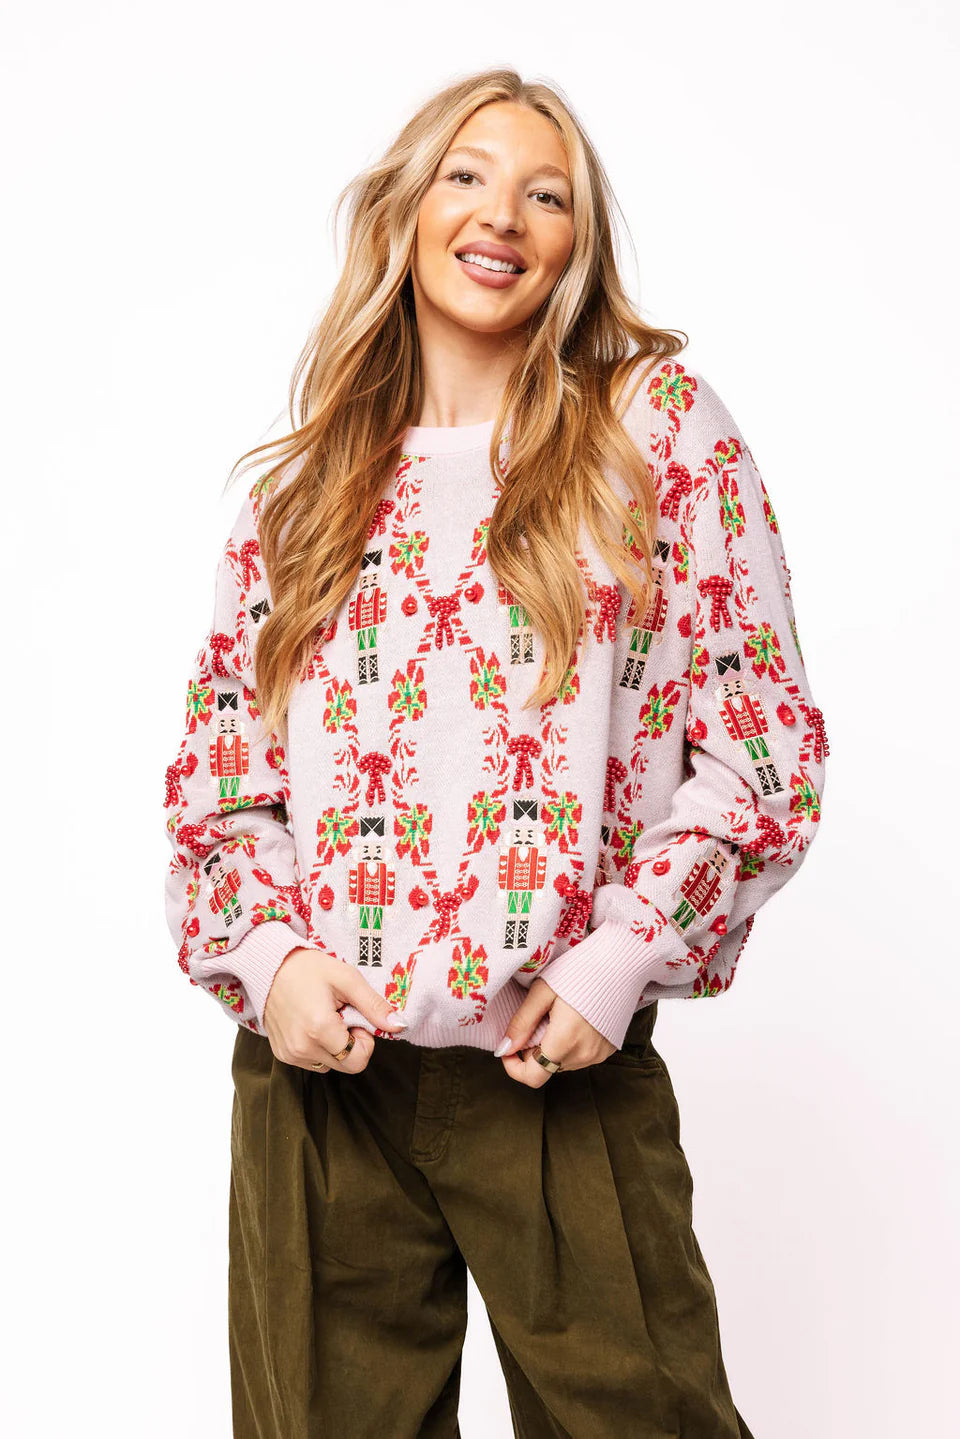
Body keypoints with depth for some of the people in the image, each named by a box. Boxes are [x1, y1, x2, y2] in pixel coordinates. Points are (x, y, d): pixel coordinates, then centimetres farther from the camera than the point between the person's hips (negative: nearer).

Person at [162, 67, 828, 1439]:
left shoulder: (658, 422, 2)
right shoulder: (306, 487, 10)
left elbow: (764, 736, -1)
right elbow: (217, 762, 11)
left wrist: (625, 955, -10)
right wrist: (263, 955, -5)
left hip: (565, 1063, -2)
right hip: (319, 1065, 3)